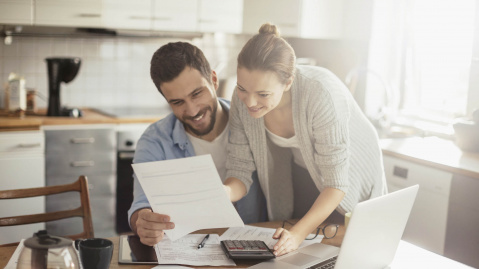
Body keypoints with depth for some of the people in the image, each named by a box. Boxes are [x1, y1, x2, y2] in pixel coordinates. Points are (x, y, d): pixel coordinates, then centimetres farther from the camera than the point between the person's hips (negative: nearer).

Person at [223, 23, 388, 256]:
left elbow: (336, 183, -33)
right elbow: (240, 169, -18)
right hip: (301, 174, 4)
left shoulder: (320, 95, -39)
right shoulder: (243, 97, -24)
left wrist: (298, 233, -44)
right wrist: (223, 193, -40)